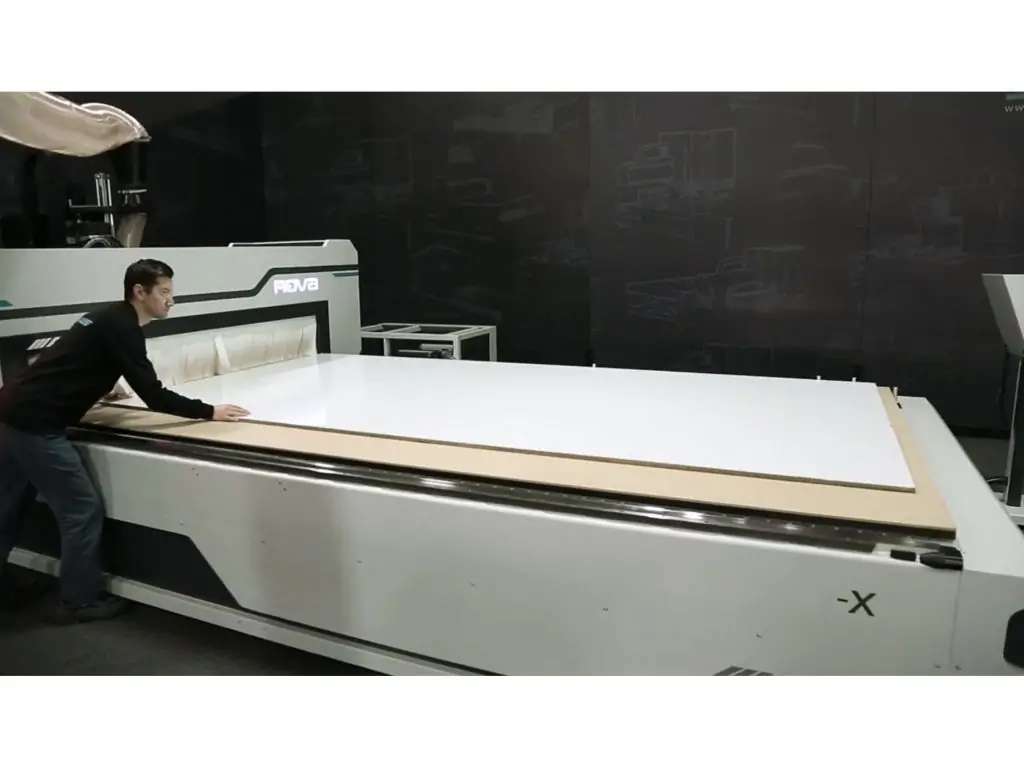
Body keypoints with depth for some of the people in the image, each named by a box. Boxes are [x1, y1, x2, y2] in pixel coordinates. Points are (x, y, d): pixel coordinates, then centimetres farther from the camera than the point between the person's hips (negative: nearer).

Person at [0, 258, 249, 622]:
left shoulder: (110, 320, 14)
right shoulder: (121, 328, -15)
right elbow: (154, 395, -18)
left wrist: (100, 390, 50)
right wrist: (209, 411, -12)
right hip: (36, 423, -10)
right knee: (82, 508, 0)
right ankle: (81, 600, 13)